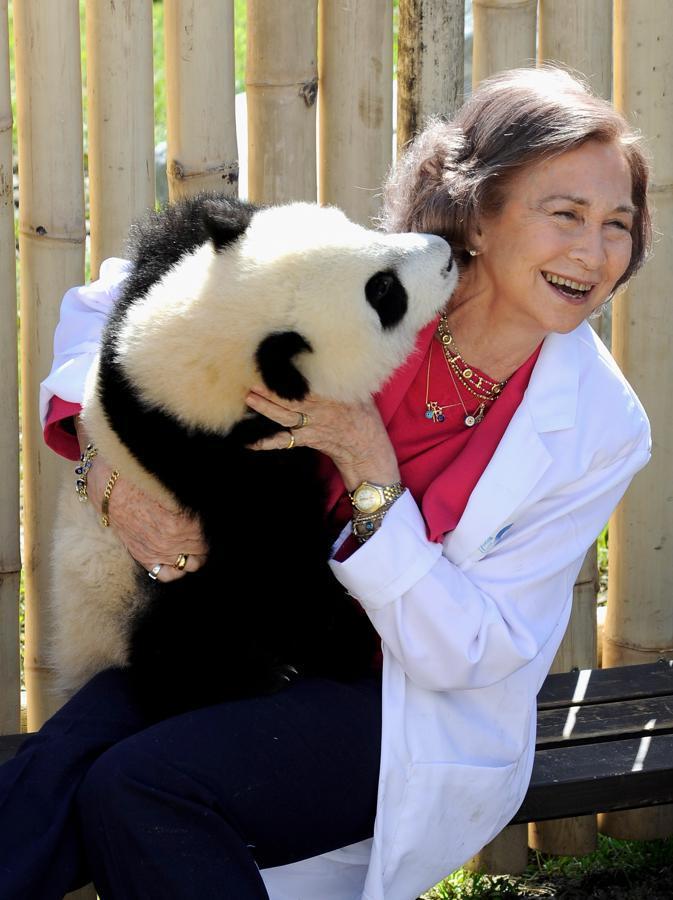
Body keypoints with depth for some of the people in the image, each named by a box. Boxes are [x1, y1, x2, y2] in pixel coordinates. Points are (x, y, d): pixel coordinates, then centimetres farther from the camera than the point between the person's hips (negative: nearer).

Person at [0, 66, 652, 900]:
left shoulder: (602, 428, -13)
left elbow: (459, 655, -15)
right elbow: (111, 300, -1)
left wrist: (367, 465, -26)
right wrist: (111, 463, -19)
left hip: (421, 716, -2)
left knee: (136, 789, -29)